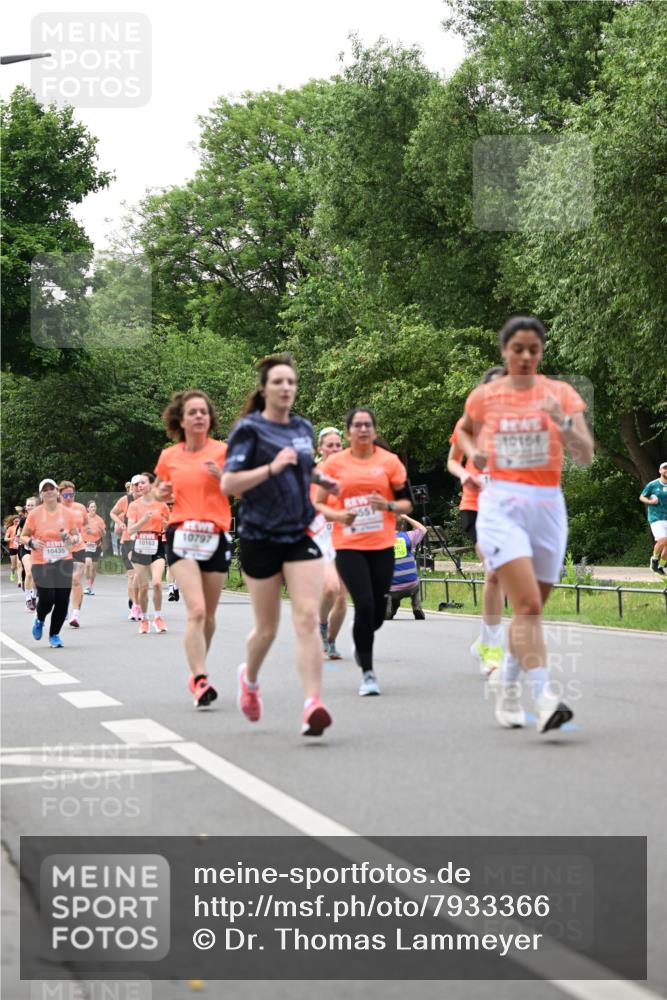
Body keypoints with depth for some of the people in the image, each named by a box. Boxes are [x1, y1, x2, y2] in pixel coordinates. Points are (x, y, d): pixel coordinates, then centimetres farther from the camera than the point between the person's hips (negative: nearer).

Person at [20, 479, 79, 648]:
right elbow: (24, 536, 5)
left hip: (64, 562, 2)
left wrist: (72, 539, -12)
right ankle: (39, 619, 26)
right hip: (41, 564, -2)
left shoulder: (68, 513, 2)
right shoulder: (34, 514, -2)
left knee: (62, 600, -3)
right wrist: (32, 542, -16)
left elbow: (76, 535, 10)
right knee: (47, 599, -11)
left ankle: (54, 635, 16)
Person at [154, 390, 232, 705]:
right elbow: (159, 489, 25)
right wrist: (160, 494, 2)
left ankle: (197, 672, 30)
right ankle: (200, 680, -22)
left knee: (208, 615, 9)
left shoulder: (223, 451, 0)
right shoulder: (169, 457, 8)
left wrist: (223, 478, -20)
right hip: (182, 535, 0)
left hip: (217, 537, 0)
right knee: (196, 610, -17)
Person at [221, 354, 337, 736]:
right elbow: (228, 484, -18)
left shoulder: (303, 428, 9)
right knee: (267, 627, 9)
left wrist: (321, 478, 9)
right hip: (260, 537, -3)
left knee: (308, 617, -13)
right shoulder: (249, 429, -8)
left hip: (302, 535, 3)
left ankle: (313, 704, -19)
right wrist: (272, 468, -30)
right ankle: (250, 678, 40)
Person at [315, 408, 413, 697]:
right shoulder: (334, 463, 2)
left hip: (382, 546, 2)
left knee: (377, 612, 5)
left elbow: (406, 504, 6)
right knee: (364, 605, -15)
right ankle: (368, 673, -4)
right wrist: (338, 515, -13)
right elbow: (317, 504, 6)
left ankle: (361, 646, 40)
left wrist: (388, 505, -14)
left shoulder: (390, 461, 4)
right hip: (348, 546, -2)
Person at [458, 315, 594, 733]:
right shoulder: (484, 396, 5)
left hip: (548, 507, 2)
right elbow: (465, 430, 27)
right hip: (502, 506, -2)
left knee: (532, 608, 11)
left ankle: (507, 681, 33)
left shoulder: (561, 394, 3)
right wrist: (473, 453, 7)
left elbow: (586, 455, -5)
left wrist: (562, 422, -21)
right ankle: (544, 698, -27)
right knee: (527, 605, -18)